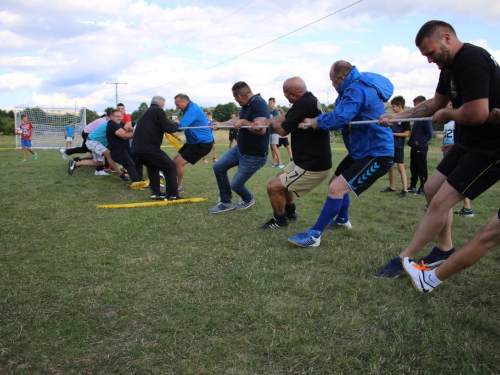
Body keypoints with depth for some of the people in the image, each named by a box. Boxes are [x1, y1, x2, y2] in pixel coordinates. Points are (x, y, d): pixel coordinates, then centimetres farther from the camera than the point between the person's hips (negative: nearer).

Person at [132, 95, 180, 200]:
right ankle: (172, 196, 4)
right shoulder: (158, 111, -1)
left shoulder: (146, 113, 24)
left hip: (137, 149, 8)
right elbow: (169, 128, -10)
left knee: (153, 166, 32)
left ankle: (155, 193, 28)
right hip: (149, 149, -8)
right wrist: (175, 124, 12)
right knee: (170, 167, 5)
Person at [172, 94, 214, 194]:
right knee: (176, 159, 13)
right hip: (194, 141, 11)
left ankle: (178, 187, 6)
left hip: (203, 143, -11)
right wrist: (178, 123, -9)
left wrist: (177, 122, -8)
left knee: (178, 162, -12)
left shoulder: (193, 110, -22)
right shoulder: (190, 108, 11)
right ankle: (175, 185, 21)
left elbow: (182, 126, -29)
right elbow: (185, 125, 10)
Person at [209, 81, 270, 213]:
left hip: (254, 155, -10)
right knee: (218, 167, 9)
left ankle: (248, 200, 36)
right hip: (240, 149, 10)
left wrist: (243, 122, -28)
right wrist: (220, 124, 30)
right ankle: (226, 202, 22)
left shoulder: (258, 104, -29)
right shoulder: (247, 105, 1)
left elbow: (261, 130, -41)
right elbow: (238, 120, 22)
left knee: (236, 185, 0)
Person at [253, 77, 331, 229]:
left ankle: (280, 220, 15)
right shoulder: (310, 99, 3)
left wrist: (271, 123, 2)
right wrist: (265, 121, 9)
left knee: (273, 186, -7)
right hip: (313, 159, 10)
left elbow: (282, 130, -18)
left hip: (312, 166, -10)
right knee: (282, 178, 28)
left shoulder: (303, 105, -27)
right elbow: (286, 117, 15)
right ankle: (290, 212, 44)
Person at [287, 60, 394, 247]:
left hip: (376, 154, -11)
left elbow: (338, 118, -33)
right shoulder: (354, 88, 11)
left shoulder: (357, 90, -24)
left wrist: (314, 121, -15)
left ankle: (314, 235, -12)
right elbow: (341, 116, 12)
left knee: (337, 188, -20)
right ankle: (342, 220, 45)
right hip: (361, 151, 11)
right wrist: (317, 121, -5)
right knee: (336, 181, 23)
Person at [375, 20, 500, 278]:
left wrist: (447, 115, -12)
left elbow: (477, 114, -32)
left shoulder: (472, 60, -23)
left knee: (440, 201, -9)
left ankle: (404, 260, 2)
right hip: (471, 142, 10)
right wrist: (396, 117, 16)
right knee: (432, 189, 13)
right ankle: (445, 249, 28)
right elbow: (436, 103, 22)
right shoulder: (450, 65, 9)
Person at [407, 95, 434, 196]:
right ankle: (413, 187, 26)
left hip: (421, 148, -9)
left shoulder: (425, 118, -15)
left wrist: (419, 141, -19)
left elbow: (430, 134, -19)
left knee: (422, 169, 0)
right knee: (413, 168, 16)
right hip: (414, 148, 9)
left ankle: (423, 189, 8)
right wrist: (411, 141, 13)